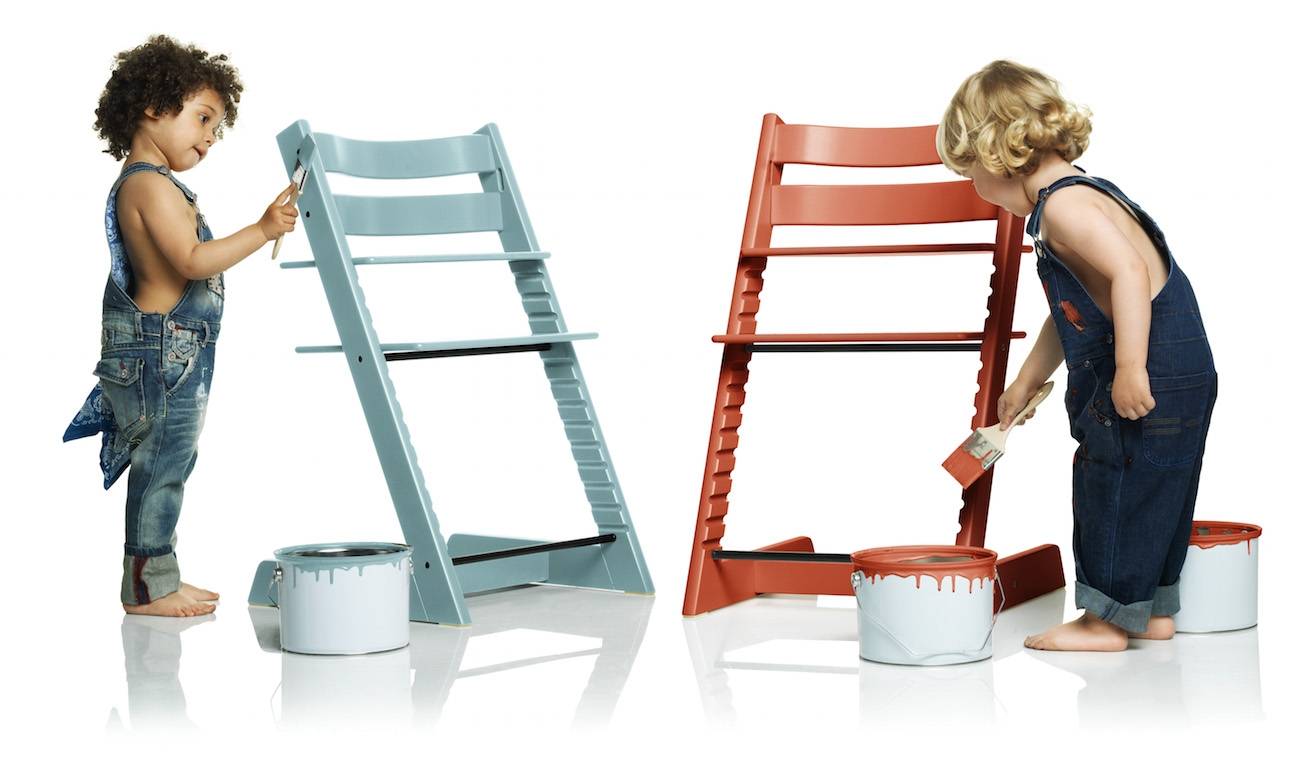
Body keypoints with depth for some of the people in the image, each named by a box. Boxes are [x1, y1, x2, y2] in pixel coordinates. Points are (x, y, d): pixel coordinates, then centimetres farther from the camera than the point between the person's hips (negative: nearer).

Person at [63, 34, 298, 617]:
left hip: (170, 353, 11)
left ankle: (157, 579, 22)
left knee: (164, 467, 15)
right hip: (162, 349, -11)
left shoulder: (142, 184, 17)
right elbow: (193, 261, -25)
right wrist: (262, 231, -26)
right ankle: (146, 587, 2)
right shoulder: (151, 185, -16)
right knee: (162, 465, -5)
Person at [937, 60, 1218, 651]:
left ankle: (1106, 619, 7)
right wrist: (1026, 381, 32)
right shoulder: (1078, 195, 18)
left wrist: (1130, 369, -32)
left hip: (1153, 370, -10)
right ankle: (1153, 611, 27)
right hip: (1180, 374, 10)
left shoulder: (1064, 204, -16)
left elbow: (1131, 273, -29)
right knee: (1150, 491, 17)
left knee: (1116, 485, -1)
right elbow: (1069, 314, 27)